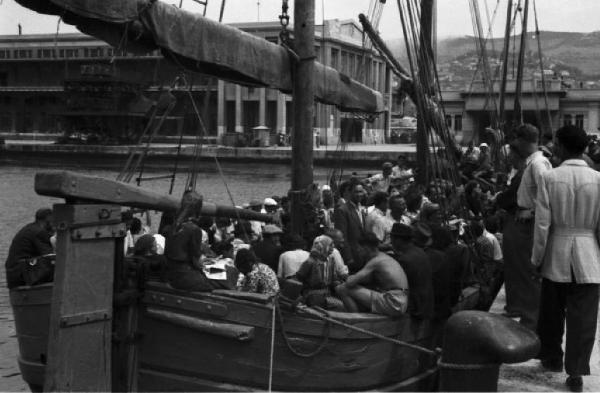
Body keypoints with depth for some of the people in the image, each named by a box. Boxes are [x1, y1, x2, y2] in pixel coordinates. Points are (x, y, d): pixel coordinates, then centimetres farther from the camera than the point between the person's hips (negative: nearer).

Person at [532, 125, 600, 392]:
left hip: (556, 255, 0)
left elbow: (542, 223, -8)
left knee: (552, 312, 18)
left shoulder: (549, 178, -9)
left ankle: (552, 358, 35)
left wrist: (537, 257, 3)